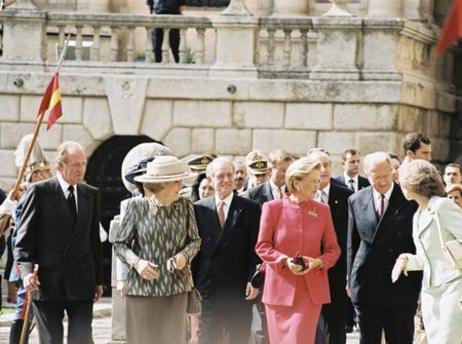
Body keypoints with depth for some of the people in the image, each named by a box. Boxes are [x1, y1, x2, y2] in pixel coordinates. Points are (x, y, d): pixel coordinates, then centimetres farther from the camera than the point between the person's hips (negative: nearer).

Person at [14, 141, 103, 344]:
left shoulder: (90, 194, 11)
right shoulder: (39, 192, -2)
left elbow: (94, 238, 14)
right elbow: (24, 236, -4)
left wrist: (98, 279, 13)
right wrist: (26, 270, -17)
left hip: (81, 282, 3)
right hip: (47, 281, -3)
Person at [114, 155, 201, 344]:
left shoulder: (185, 206, 2)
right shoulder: (137, 206, -4)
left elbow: (195, 240, 12)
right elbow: (120, 244, 2)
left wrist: (184, 255, -10)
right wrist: (137, 262, -16)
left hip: (176, 288, 2)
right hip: (143, 286, -2)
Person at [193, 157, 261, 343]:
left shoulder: (250, 209, 3)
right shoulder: (199, 209, 6)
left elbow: (255, 249, 0)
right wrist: (192, 284, 1)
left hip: (240, 290, -1)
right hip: (208, 289, 1)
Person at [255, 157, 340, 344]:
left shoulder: (322, 210, 5)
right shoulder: (272, 208, 0)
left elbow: (333, 249, 8)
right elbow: (262, 246, 0)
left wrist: (318, 262, -13)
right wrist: (285, 261, -17)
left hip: (311, 290, 0)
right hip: (280, 288, 0)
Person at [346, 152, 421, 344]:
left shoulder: (410, 199, -3)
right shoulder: (356, 201, 7)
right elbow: (352, 243, 12)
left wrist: (421, 282, -1)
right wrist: (350, 279, 11)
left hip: (401, 288, -3)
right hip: (366, 285, 3)